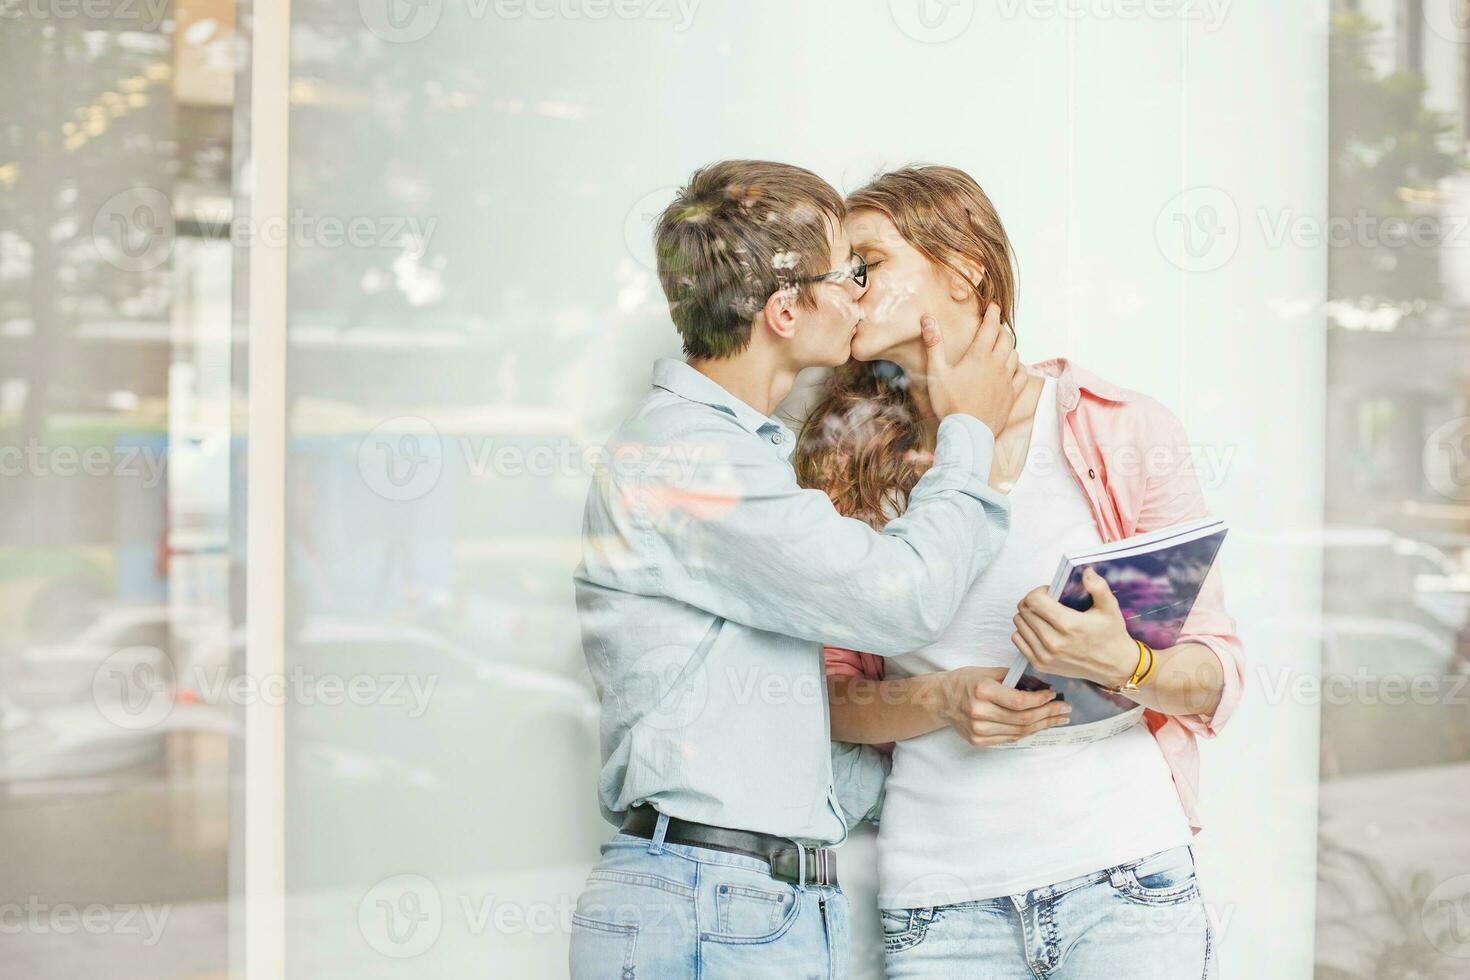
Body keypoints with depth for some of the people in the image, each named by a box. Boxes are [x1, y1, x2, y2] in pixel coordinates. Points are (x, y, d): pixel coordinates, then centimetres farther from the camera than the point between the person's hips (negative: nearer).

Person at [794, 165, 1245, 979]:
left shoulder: (1124, 432, 0)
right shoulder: (854, 458, 5)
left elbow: (1218, 674, 2)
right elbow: (832, 696, 6)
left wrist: (1123, 665, -19)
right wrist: (942, 698, -13)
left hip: (1122, 876, -1)